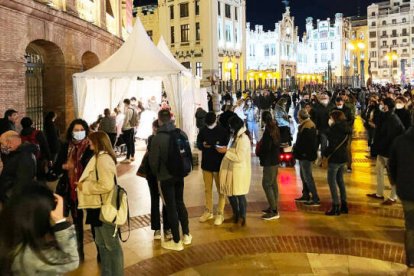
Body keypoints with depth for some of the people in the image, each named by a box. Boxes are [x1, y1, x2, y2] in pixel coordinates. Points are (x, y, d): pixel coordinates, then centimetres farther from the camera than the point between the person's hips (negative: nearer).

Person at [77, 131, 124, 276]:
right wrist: (84, 184, 3)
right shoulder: (99, 157, 13)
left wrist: (84, 186, -18)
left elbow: (106, 185, -28)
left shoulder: (103, 158, -19)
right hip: (99, 207, 10)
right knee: (101, 243, 19)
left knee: (112, 244, 2)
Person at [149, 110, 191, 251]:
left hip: (166, 177, -4)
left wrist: (156, 173, 8)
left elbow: (153, 161, -12)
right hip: (180, 174, 5)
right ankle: (186, 235, 29)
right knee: (180, 203, 20)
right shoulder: (181, 133, -6)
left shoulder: (157, 138, -18)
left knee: (171, 207, 6)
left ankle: (176, 241, 15)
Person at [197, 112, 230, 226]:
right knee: (207, 189, 14)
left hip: (219, 165, -4)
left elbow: (227, 146, -5)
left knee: (221, 190, 3)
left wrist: (221, 148, -27)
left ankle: (220, 213, 13)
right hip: (206, 164, 4)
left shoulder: (223, 131, -8)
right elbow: (198, 144, 7)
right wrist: (203, 145, -16)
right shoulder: (203, 131, 1)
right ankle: (208, 211, 28)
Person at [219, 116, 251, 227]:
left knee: (239, 195, 3)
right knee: (230, 194, 17)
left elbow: (239, 157, -23)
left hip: (239, 171, -9)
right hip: (230, 170, 9)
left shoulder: (243, 139, -18)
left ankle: (242, 218, 19)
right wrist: (226, 150, 1)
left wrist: (226, 151, -20)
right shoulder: (234, 137, 11)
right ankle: (236, 215, 33)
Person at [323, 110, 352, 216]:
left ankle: (336, 207, -2)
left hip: (334, 158, -9)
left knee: (332, 181, -2)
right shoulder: (345, 128, 10)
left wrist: (324, 155, -12)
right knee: (340, 180, 17)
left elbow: (332, 145, -21)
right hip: (343, 157, 9)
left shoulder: (334, 128, -16)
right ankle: (344, 205, 22)